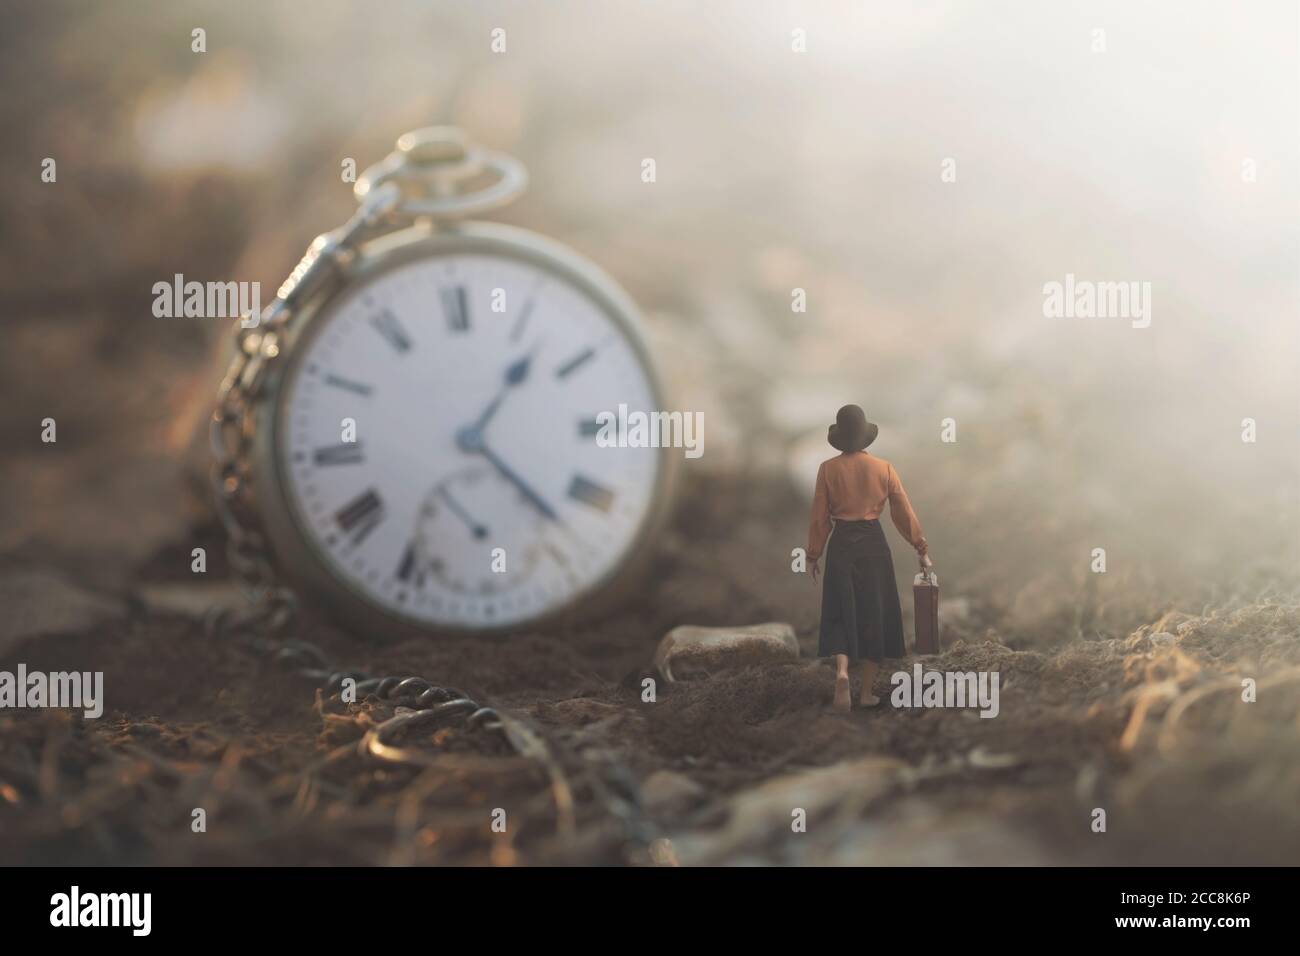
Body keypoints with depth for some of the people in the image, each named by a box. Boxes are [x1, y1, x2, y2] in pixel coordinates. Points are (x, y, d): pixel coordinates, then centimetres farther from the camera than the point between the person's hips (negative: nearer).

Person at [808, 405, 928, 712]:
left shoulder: (828, 469, -4)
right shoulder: (883, 468, -2)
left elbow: (819, 516, -1)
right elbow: (903, 510, 3)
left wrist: (813, 555, 9)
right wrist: (920, 544, 16)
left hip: (842, 544, 0)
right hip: (874, 544, 1)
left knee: (841, 612, 6)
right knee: (874, 613, 9)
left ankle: (842, 670, -22)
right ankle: (867, 692, 11)